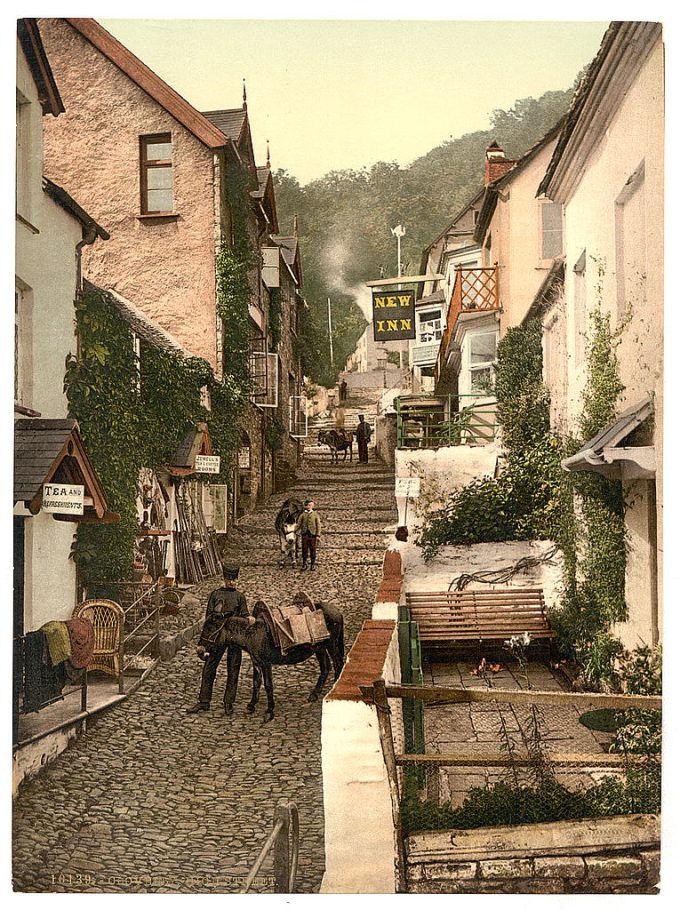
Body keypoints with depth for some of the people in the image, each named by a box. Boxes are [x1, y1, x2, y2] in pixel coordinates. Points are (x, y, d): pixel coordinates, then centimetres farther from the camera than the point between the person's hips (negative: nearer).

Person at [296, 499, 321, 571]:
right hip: (305, 535, 1)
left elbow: (318, 525, 3)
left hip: (313, 535, -1)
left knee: (313, 551, 2)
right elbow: (298, 525, 6)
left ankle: (312, 565, 12)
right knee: (304, 550, 2)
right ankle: (304, 564, 12)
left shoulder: (315, 515, 5)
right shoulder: (303, 515, 7)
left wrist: (318, 535, -6)